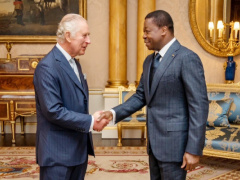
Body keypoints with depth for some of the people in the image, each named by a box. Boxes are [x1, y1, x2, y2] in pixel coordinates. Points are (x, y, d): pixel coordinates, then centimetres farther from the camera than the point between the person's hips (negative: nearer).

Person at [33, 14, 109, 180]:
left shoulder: (74, 63, 12)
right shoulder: (47, 67, -17)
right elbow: (53, 111, -23)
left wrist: (95, 117, 0)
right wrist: (90, 122, -18)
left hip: (79, 149, 9)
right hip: (57, 153, -8)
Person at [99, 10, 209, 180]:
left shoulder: (187, 58, -15)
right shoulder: (149, 61, 12)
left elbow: (199, 106, -17)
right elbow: (141, 96, 15)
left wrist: (194, 150, -19)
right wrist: (114, 113, -1)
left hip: (174, 142, -8)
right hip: (155, 142, 8)